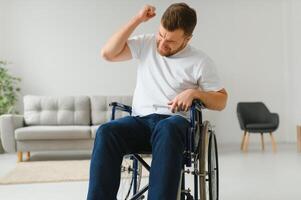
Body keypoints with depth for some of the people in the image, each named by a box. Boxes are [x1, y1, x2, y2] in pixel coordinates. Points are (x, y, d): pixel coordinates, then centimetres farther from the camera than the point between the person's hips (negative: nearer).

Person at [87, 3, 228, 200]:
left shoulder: (200, 61, 4)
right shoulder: (146, 43, 12)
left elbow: (221, 101, 7)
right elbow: (108, 53, 2)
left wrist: (194, 93, -14)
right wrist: (137, 20, 0)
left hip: (174, 122, -2)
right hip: (140, 120, 3)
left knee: (166, 130, -41)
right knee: (106, 132, -31)